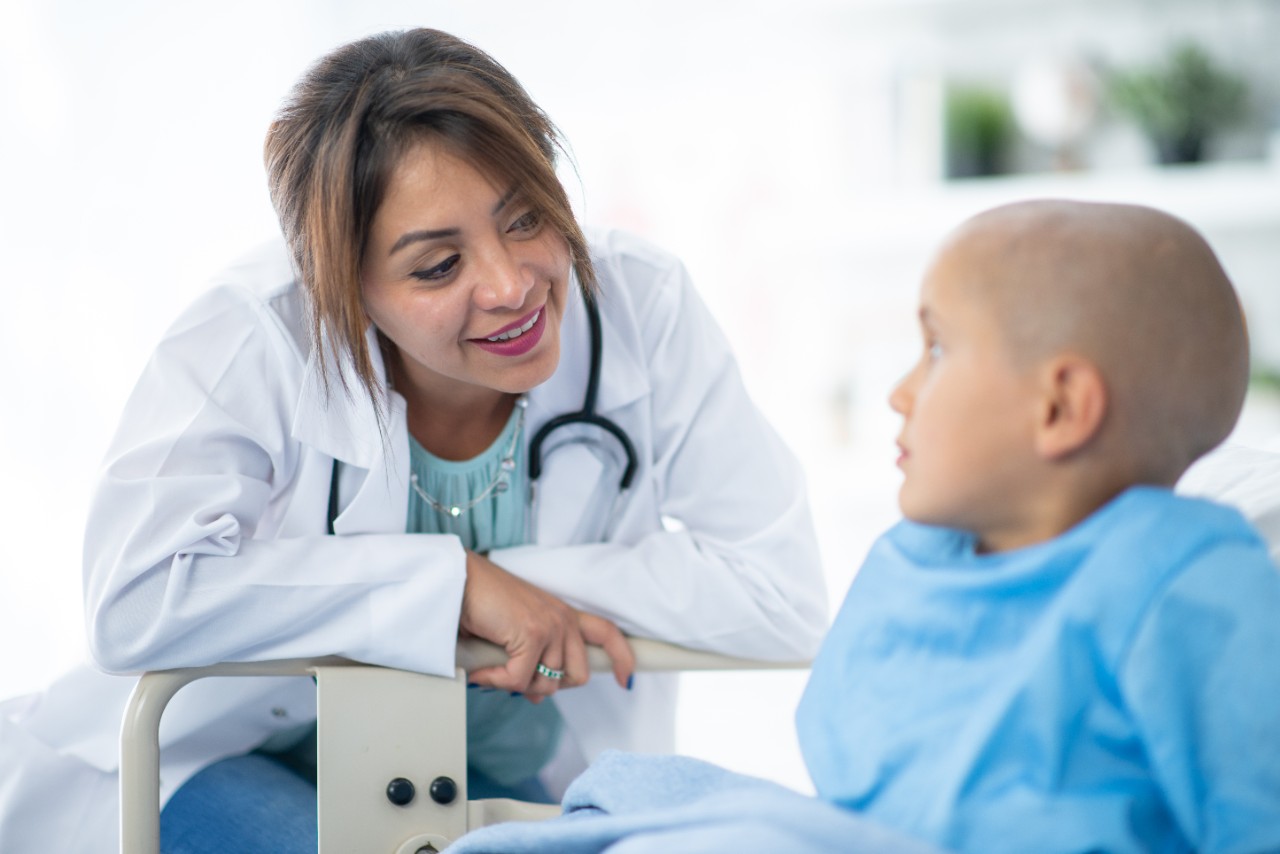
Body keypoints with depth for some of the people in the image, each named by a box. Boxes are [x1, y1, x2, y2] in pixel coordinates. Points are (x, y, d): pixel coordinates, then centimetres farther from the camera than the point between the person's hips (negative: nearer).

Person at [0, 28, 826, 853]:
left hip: (510, 775, 3)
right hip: (223, 757, -2)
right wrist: (454, 582, -32)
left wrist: (542, 585, -25)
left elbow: (783, 593, -17)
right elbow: (136, 602, -35)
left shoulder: (642, 307, -19)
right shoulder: (255, 340, -24)